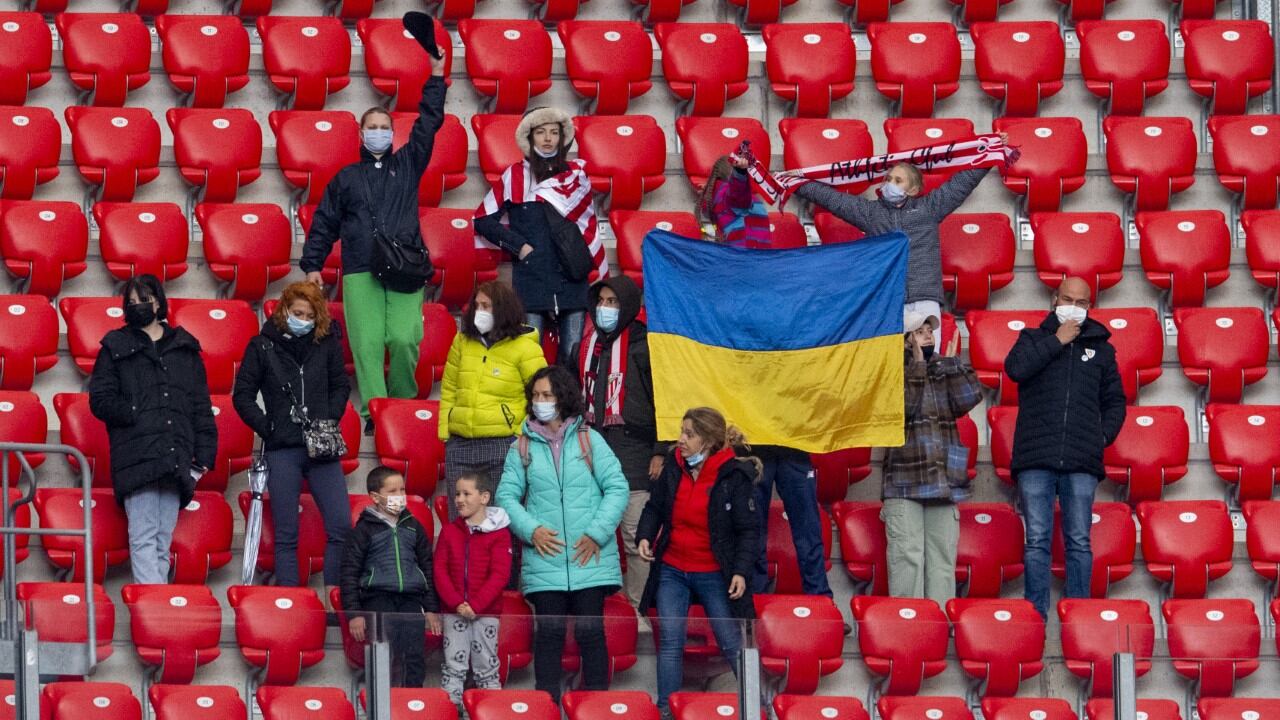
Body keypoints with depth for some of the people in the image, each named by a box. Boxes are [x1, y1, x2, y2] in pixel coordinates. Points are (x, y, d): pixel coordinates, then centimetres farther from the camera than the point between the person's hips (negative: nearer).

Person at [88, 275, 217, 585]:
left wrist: (204, 454, 6)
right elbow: (100, 400, 5)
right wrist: (137, 416, -9)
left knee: (163, 542, 5)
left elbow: (201, 406, 16)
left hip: (175, 460, 4)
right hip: (137, 459, -3)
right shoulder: (117, 347, 11)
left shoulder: (185, 348, 18)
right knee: (144, 538, -14)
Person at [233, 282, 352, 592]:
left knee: (341, 525, -6)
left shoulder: (327, 343, 7)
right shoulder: (262, 346, 1)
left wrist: (329, 421, 2)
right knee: (286, 534, 2)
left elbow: (341, 385, 17)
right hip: (282, 450, -2)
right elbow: (242, 395, 4)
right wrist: (267, 428, -6)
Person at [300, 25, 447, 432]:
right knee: (367, 343, -10)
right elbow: (325, 223, 16)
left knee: (404, 340, -13)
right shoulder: (346, 178, 17)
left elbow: (428, 124, 12)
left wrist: (436, 77, 10)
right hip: (360, 272, 0)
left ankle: (403, 405, 3)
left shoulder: (407, 166, 17)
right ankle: (374, 413, -13)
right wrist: (312, 264, 9)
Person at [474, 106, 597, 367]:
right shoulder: (515, 177, 7)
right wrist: (518, 245, -2)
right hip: (531, 277, -2)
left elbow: (588, 226, 15)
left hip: (572, 279, 2)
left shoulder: (576, 175, 12)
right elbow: (483, 219, 8)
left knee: (572, 356, -4)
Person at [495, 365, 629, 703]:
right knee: (548, 633, 1)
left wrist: (597, 533, -8)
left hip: (589, 559, -1)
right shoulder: (523, 447, 7)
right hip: (545, 559, 1)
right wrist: (531, 530, -9)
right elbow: (506, 496, 6)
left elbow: (617, 488, 1)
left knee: (591, 632, 0)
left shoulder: (589, 440, 3)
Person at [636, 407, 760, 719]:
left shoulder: (734, 476, -12)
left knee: (732, 644, 2)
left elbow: (748, 529, -9)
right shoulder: (674, 467, 1)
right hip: (672, 571, 4)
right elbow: (654, 508, 13)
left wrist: (741, 570, -16)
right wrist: (645, 536, -5)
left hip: (714, 574, -4)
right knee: (670, 642, -2)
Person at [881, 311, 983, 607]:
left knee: (942, 557, 1)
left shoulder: (945, 373, 17)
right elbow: (903, 406, -13)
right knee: (906, 557, -10)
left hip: (944, 482, 4)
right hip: (903, 484, -4)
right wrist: (917, 363, -10)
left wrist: (947, 361, 2)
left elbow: (969, 397, -2)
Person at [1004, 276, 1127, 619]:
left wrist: (1104, 435, 6)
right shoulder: (1034, 339, 14)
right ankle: (1036, 614, -3)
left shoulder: (1100, 348, 19)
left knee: (1079, 541, -1)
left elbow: (1115, 399, 23)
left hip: (1081, 461, 1)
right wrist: (1057, 341, -4)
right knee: (1037, 540, -3)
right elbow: (1015, 368, -8)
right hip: (1036, 459, -1)